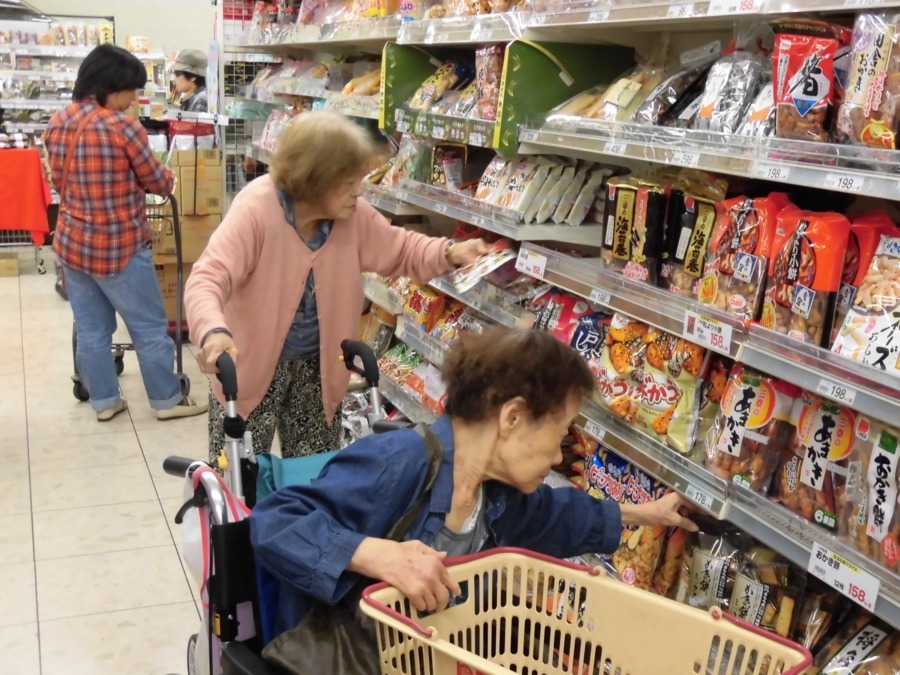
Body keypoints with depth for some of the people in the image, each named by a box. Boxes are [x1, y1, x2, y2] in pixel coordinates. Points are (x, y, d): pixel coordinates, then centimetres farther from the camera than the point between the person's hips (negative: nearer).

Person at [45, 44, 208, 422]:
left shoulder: (57, 123, 4)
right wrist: (170, 180, 15)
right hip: (117, 247, -7)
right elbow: (156, 180, -7)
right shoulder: (121, 126, -17)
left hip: (71, 243, 7)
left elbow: (60, 182, 14)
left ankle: (104, 401, 25)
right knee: (150, 328, 8)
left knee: (91, 329, 15)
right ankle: (167, 400, 19)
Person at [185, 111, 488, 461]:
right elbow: (207, 279, -34)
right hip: (250, 366, -5)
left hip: (316, 366, 5)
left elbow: (399, 249, 4)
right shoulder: (256, 210, -27)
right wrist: (213, 332, -54)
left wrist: (450, 253, -15)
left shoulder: (354, 214, -10)